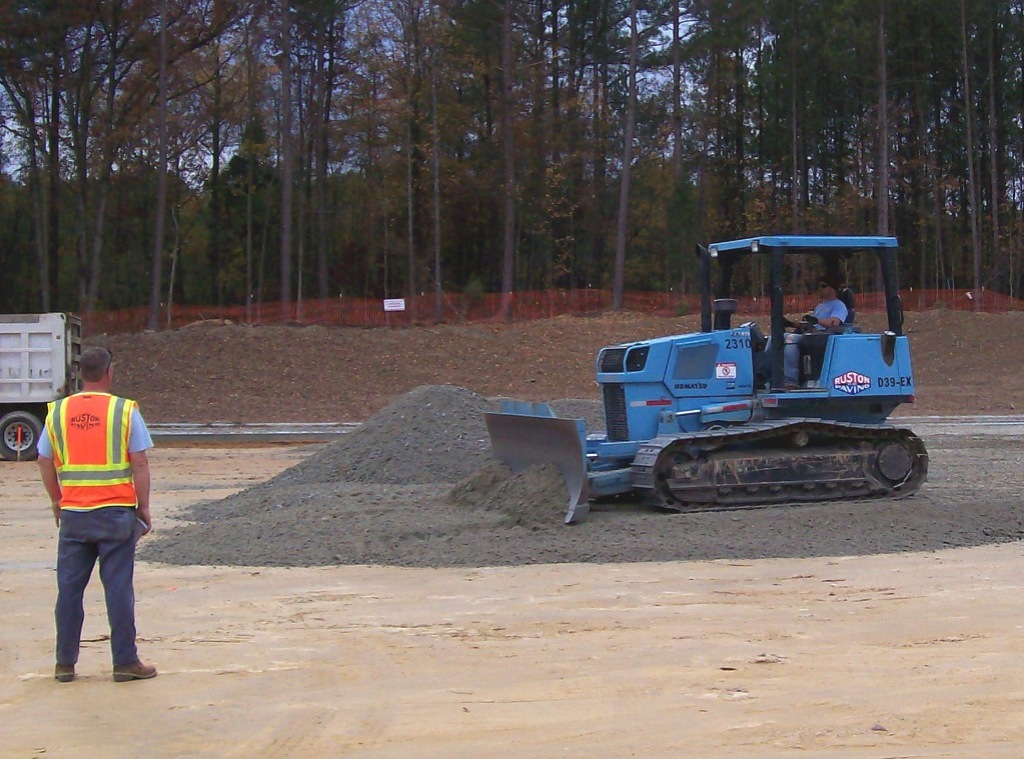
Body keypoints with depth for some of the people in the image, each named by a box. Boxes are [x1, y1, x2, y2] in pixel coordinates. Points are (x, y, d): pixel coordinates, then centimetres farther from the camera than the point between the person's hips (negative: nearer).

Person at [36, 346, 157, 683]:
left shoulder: (58, 411, 4)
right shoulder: (124, 410, -6)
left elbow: (45, 463, 9)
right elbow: (140, 463, -7)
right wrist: (143, 507, 3)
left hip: (73, 513, 3)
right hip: (116, 512, -3)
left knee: (69, 588, 10)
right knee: (118, 588, 3)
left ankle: (65, 663, 15)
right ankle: (125, 662, 8)